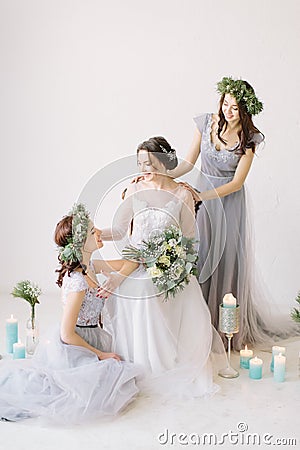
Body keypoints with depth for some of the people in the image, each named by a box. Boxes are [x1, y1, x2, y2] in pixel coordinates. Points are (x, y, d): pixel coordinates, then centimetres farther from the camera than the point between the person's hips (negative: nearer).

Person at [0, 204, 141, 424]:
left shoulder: (88, 265, 0)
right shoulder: (77, 281, -25)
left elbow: (129, 263, 11)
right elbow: (67, 334, -21)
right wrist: (100, 354, -11)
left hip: (87, 340, 9)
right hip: (71, 349, -9)